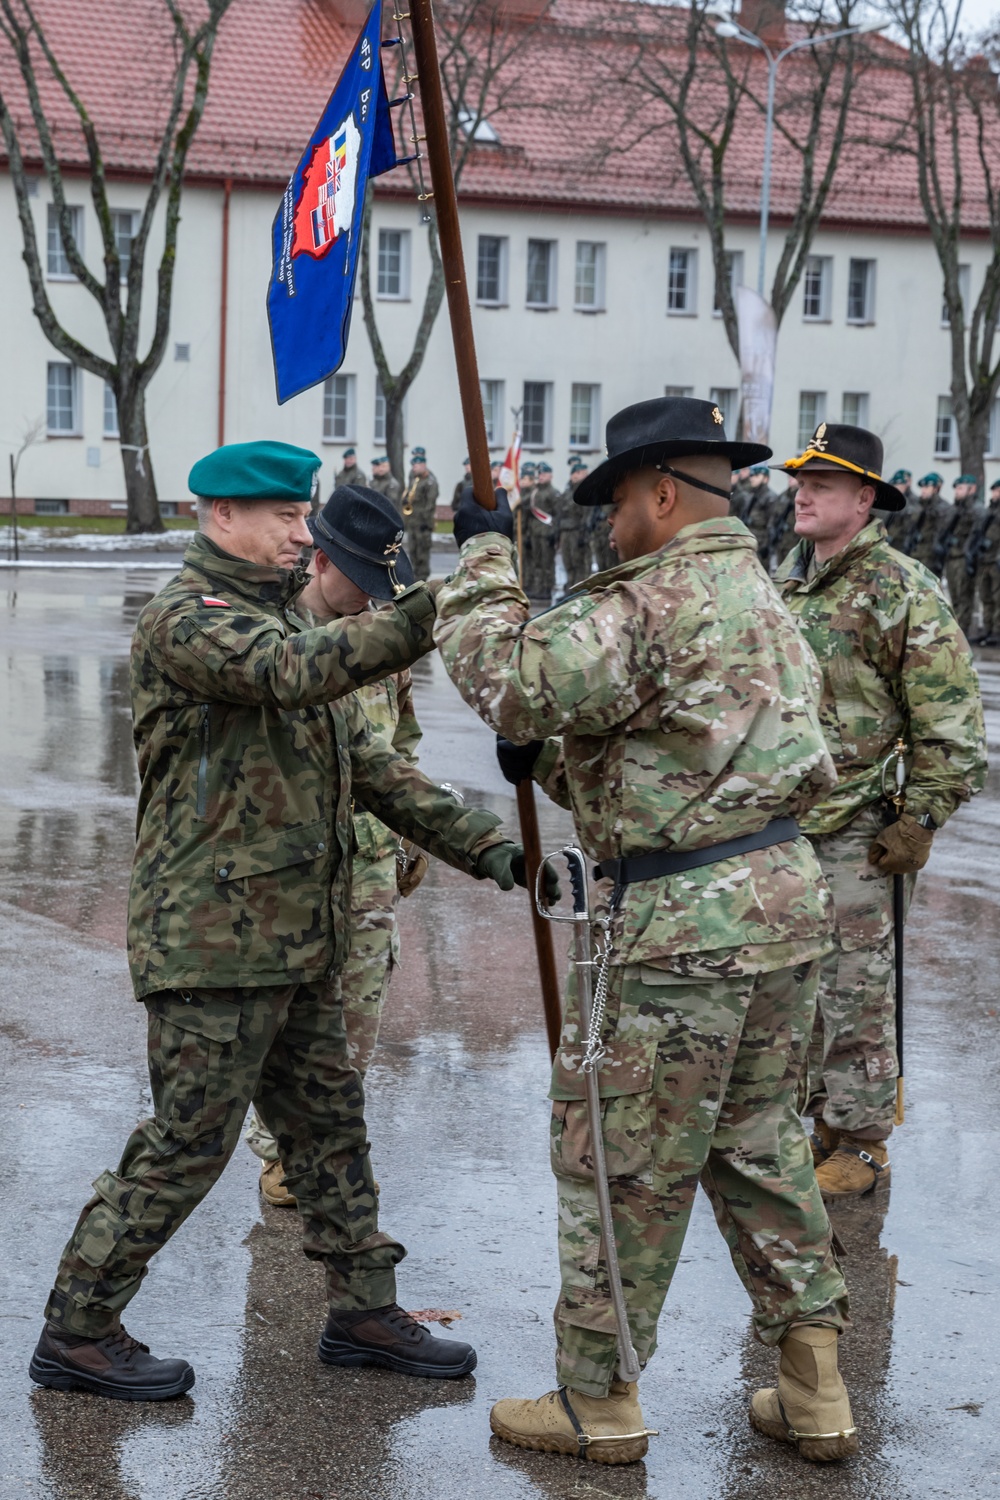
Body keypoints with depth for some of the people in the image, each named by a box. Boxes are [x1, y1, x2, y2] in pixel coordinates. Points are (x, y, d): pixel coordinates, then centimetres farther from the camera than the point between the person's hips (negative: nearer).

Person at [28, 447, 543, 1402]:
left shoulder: (278, 619, 18)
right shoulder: (185, 621, -12)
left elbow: (365, 761, 17)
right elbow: (299, 673, -33)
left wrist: (483, 847, 8)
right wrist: (425, 614, -42)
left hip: (294, 940, 10)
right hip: (212, 937, -9)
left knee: (328, 1126, 16)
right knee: (186, 1142, -3)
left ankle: (363, 1311, 27)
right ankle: (76, 1332, 9)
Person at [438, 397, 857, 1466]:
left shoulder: (656, 604, -16)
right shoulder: (757, 594, 17)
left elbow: (512, 683, -22)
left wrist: (483, 557, -10)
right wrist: (551, 761, 10)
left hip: (686, 918, -9)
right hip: (785, 893, 9)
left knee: (622, 1158, 3)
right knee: (757, 1138, 18)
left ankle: (597, 1401, 13)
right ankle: (814, 1391, 21)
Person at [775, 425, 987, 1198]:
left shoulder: (903, 592, -12)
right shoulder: (788, 582, 11)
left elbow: (953, 727, -12)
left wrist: (918, 823, -14)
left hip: (852, 835, -7)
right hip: (775, 823, 7)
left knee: (854, 991, 0)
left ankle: (861, 1144, 11)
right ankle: (803, 1115, 29)